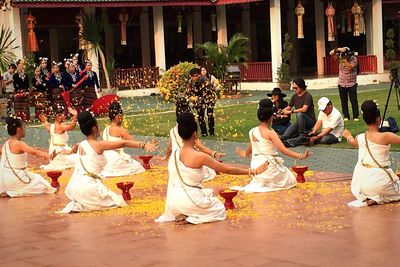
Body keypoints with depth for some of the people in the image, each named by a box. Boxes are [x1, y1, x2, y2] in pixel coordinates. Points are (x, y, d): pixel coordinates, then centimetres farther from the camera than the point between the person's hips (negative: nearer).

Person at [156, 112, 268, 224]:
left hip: (173, 201, 7)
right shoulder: (199, 156, -19)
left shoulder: (175, 153, -1)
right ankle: (190, 219, -3)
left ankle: (181, 215, 10)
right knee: (220, 210, 20)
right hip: (189, 200, -7)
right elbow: (227, 169, -14)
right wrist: (253, 171, -7)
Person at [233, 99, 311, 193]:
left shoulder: (252, 132, 2)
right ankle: (267, 185, -8)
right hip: (270, 166, -7)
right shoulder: (270, 133, -17)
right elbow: (284, 150, -21)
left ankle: (258, 185, 5)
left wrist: (244, 154, 38)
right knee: (290, 181, 13)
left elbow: (248, 151, 15)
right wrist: (300, 156, -19)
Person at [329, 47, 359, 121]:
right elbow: (331, 53, -9)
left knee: (353, 100, -3)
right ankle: (346, 116, 12)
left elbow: (350, 67, -24)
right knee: (344, 101, 5)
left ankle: (355, 116, 2)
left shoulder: (353, 59, -8)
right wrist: (338, 49, -25)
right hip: (341, 84, 3)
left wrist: (345, 59, -26)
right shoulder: (340, 57, 0)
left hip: (352, 84, -3)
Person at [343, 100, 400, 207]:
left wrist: (348, 136, 47)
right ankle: (377, 199, -5)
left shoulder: (359, 138, 2)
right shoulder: (385, 137, -18)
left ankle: (365, 198, 11)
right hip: (380, 180, -7)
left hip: (362, 181, 7)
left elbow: (353, 142, 26)